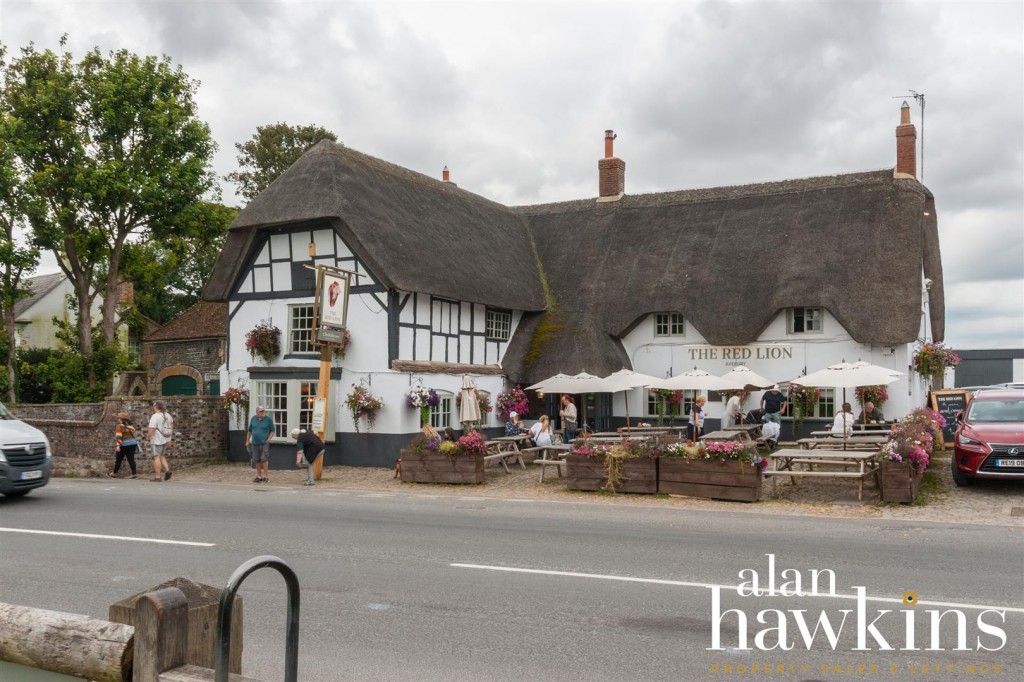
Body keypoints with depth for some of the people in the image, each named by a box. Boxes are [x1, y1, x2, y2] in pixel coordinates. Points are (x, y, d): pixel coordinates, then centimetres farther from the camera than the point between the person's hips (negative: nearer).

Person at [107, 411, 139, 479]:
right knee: (131, 459, 2)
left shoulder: (119, 426, -8)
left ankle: (114, 474, 24)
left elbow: (118, 436, -16)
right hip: (133, 443, 5)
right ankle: (134, 473, -7)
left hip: (124, 445, -5)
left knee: (118, 460, 10)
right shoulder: (131, 426, 10)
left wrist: (117, 445, -21)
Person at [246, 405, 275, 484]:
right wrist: (247, 441, 14)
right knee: (256, 460, 7)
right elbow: (249, 430, 15)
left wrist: (269, 439, -10)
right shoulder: (253, 418, 5)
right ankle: (259, 476, 17)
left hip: (264, 443, -4)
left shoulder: (268, 419, -4)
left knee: (264, 459, -11)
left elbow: (272, 430, 2)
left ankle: (265, 476, -5)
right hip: (255, 443, 4)